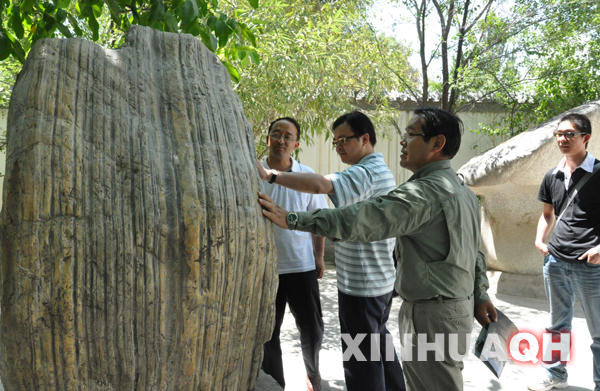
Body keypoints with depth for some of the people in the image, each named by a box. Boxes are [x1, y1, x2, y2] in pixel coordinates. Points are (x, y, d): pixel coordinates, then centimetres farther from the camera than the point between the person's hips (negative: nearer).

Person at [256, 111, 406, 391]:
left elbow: (319, 184, -38)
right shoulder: (381, 171, 13)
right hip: (381, 280, 10)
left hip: (360, 285, -10)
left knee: (361, 359, 2)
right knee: (379, 345, 24)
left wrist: (270, 175, -37)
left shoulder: (366, 173, -21)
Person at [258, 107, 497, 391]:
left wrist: (292, 220, -30)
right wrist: (480, 296, 22)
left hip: (432, 316, -10)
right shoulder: (463, 190, 12)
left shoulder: (426, 191, -22)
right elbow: (476, 252, 16)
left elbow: (360, 220, -31)